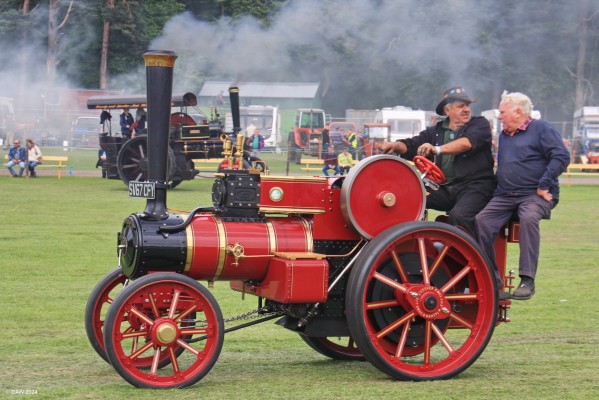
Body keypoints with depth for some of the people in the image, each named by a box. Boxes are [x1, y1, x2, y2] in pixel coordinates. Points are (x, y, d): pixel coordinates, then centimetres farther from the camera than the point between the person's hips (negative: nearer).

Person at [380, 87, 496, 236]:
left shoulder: (480, 124, 5)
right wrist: (395, 146, -11)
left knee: (459, 215, -33)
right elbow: (412, 145, 13)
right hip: (444, 188, 5)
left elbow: (467, 142, -16)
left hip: (475, 186, -5)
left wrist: (437, 149, -30)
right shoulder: (437, 130, 19)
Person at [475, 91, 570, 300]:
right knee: (481, 221, -20)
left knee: (529, 218, -37)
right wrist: (498, 189, 13)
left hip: (535, 195, -6)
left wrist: (543, 186, -16)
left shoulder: (541, 129, 0)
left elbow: (561, 156, -11)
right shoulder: (504, 136, 23)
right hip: (504, 197, 6)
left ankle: (527, 281, -34)